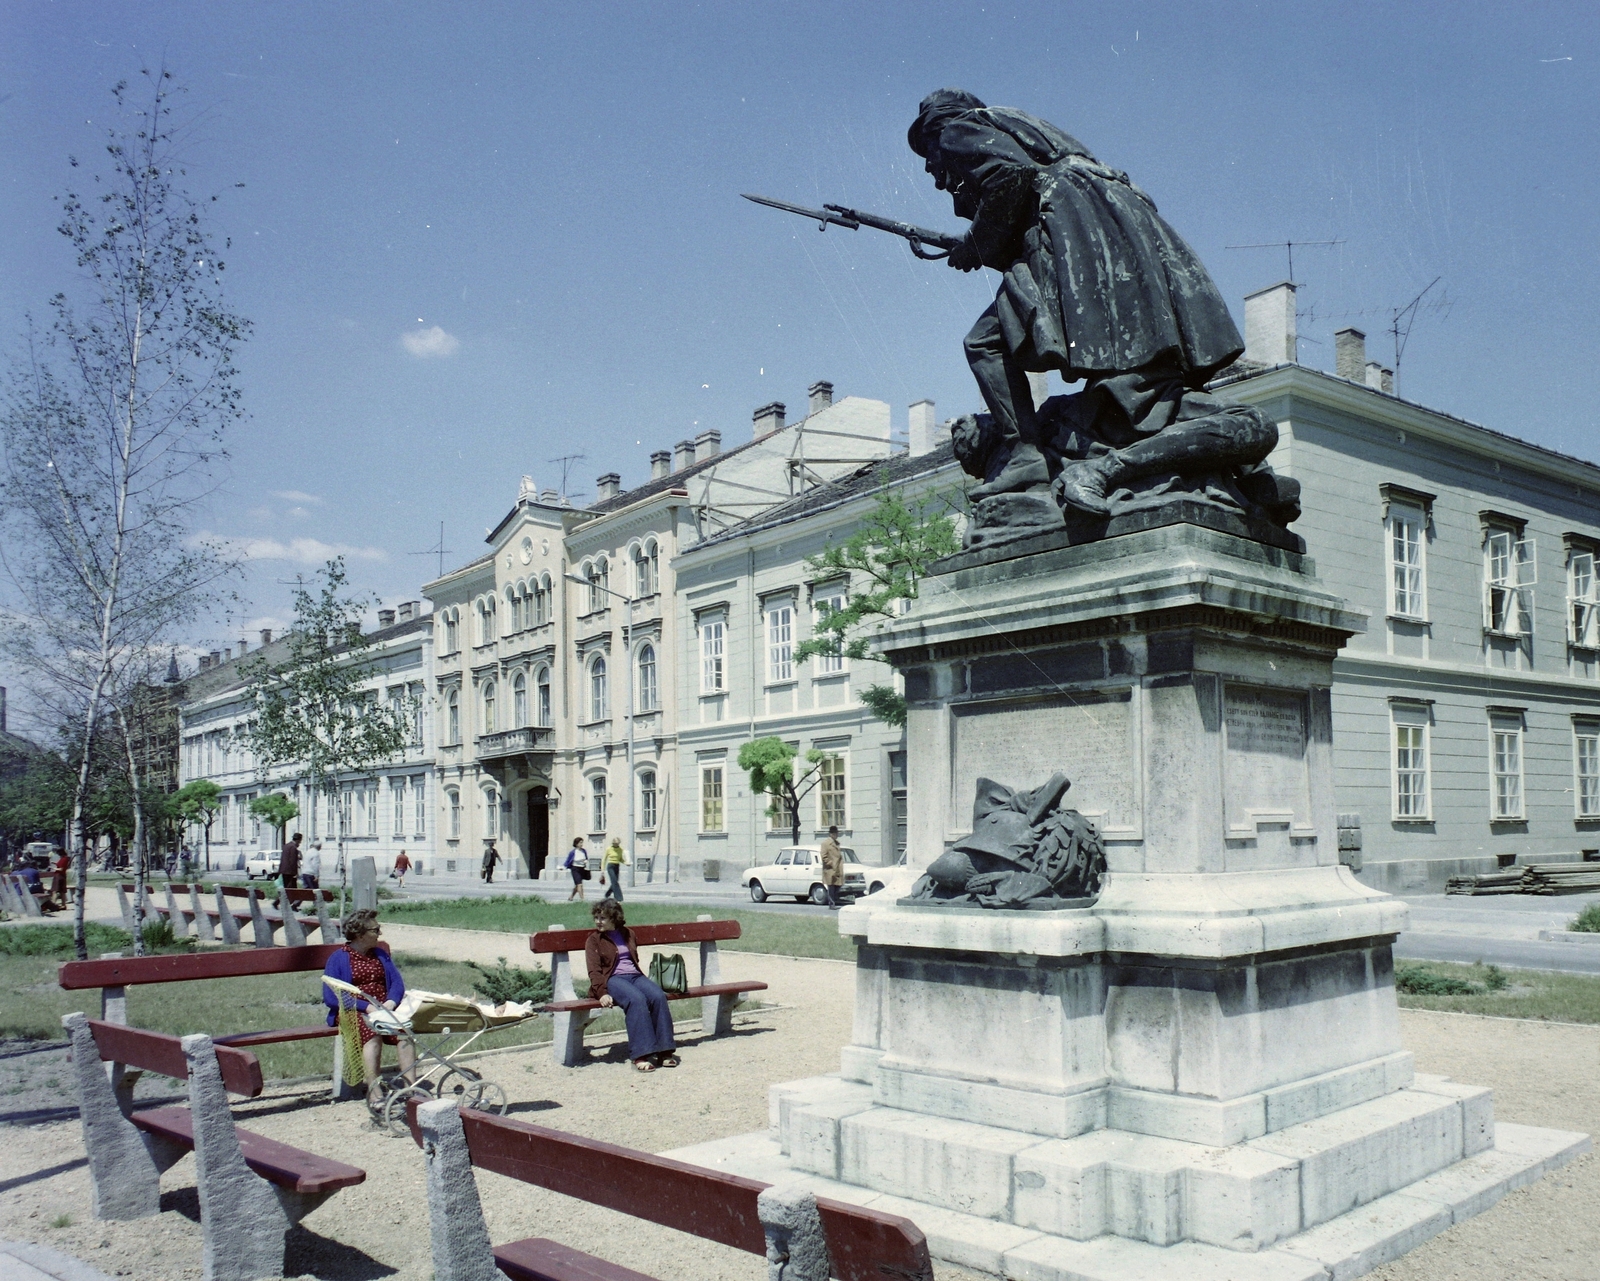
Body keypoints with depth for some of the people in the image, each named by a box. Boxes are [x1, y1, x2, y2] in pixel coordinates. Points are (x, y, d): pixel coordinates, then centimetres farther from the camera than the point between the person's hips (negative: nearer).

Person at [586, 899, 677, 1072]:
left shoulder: (628, 934, 20)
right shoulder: (594, 940, 6)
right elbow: (594, 971, -5)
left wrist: (645, 980, 11)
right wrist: (602, 993, -20)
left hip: (635, 975, 4)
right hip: (613, 979, -4)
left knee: (658, 996, -28)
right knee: (636, 999, -36)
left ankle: (664, 1050, -25)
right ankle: (640, 1054, -38)